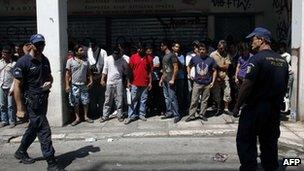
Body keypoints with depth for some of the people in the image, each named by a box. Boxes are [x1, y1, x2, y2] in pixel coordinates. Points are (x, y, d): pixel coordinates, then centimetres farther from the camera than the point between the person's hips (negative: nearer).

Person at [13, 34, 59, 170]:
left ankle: (21, 152, 41)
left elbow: (49, 76, 24)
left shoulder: (45, 60, 8)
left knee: (34, 128, 20)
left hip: (43, 100, 8)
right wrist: (20, 109, -16)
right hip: (31, 101, -8)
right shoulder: (23, 62, -13)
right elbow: (17, 86, -13)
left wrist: (49, 82, -2)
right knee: (44, 130, -9)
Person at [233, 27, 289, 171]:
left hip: (255, 107, -7)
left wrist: (237, 106, -10)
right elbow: (285, 87, 13)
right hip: (274, 110, 7)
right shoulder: (282, 60, 9)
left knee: (246, 142, 2)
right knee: (270, 143, 14)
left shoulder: (257, 58, -13)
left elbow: (247, 85, -18)